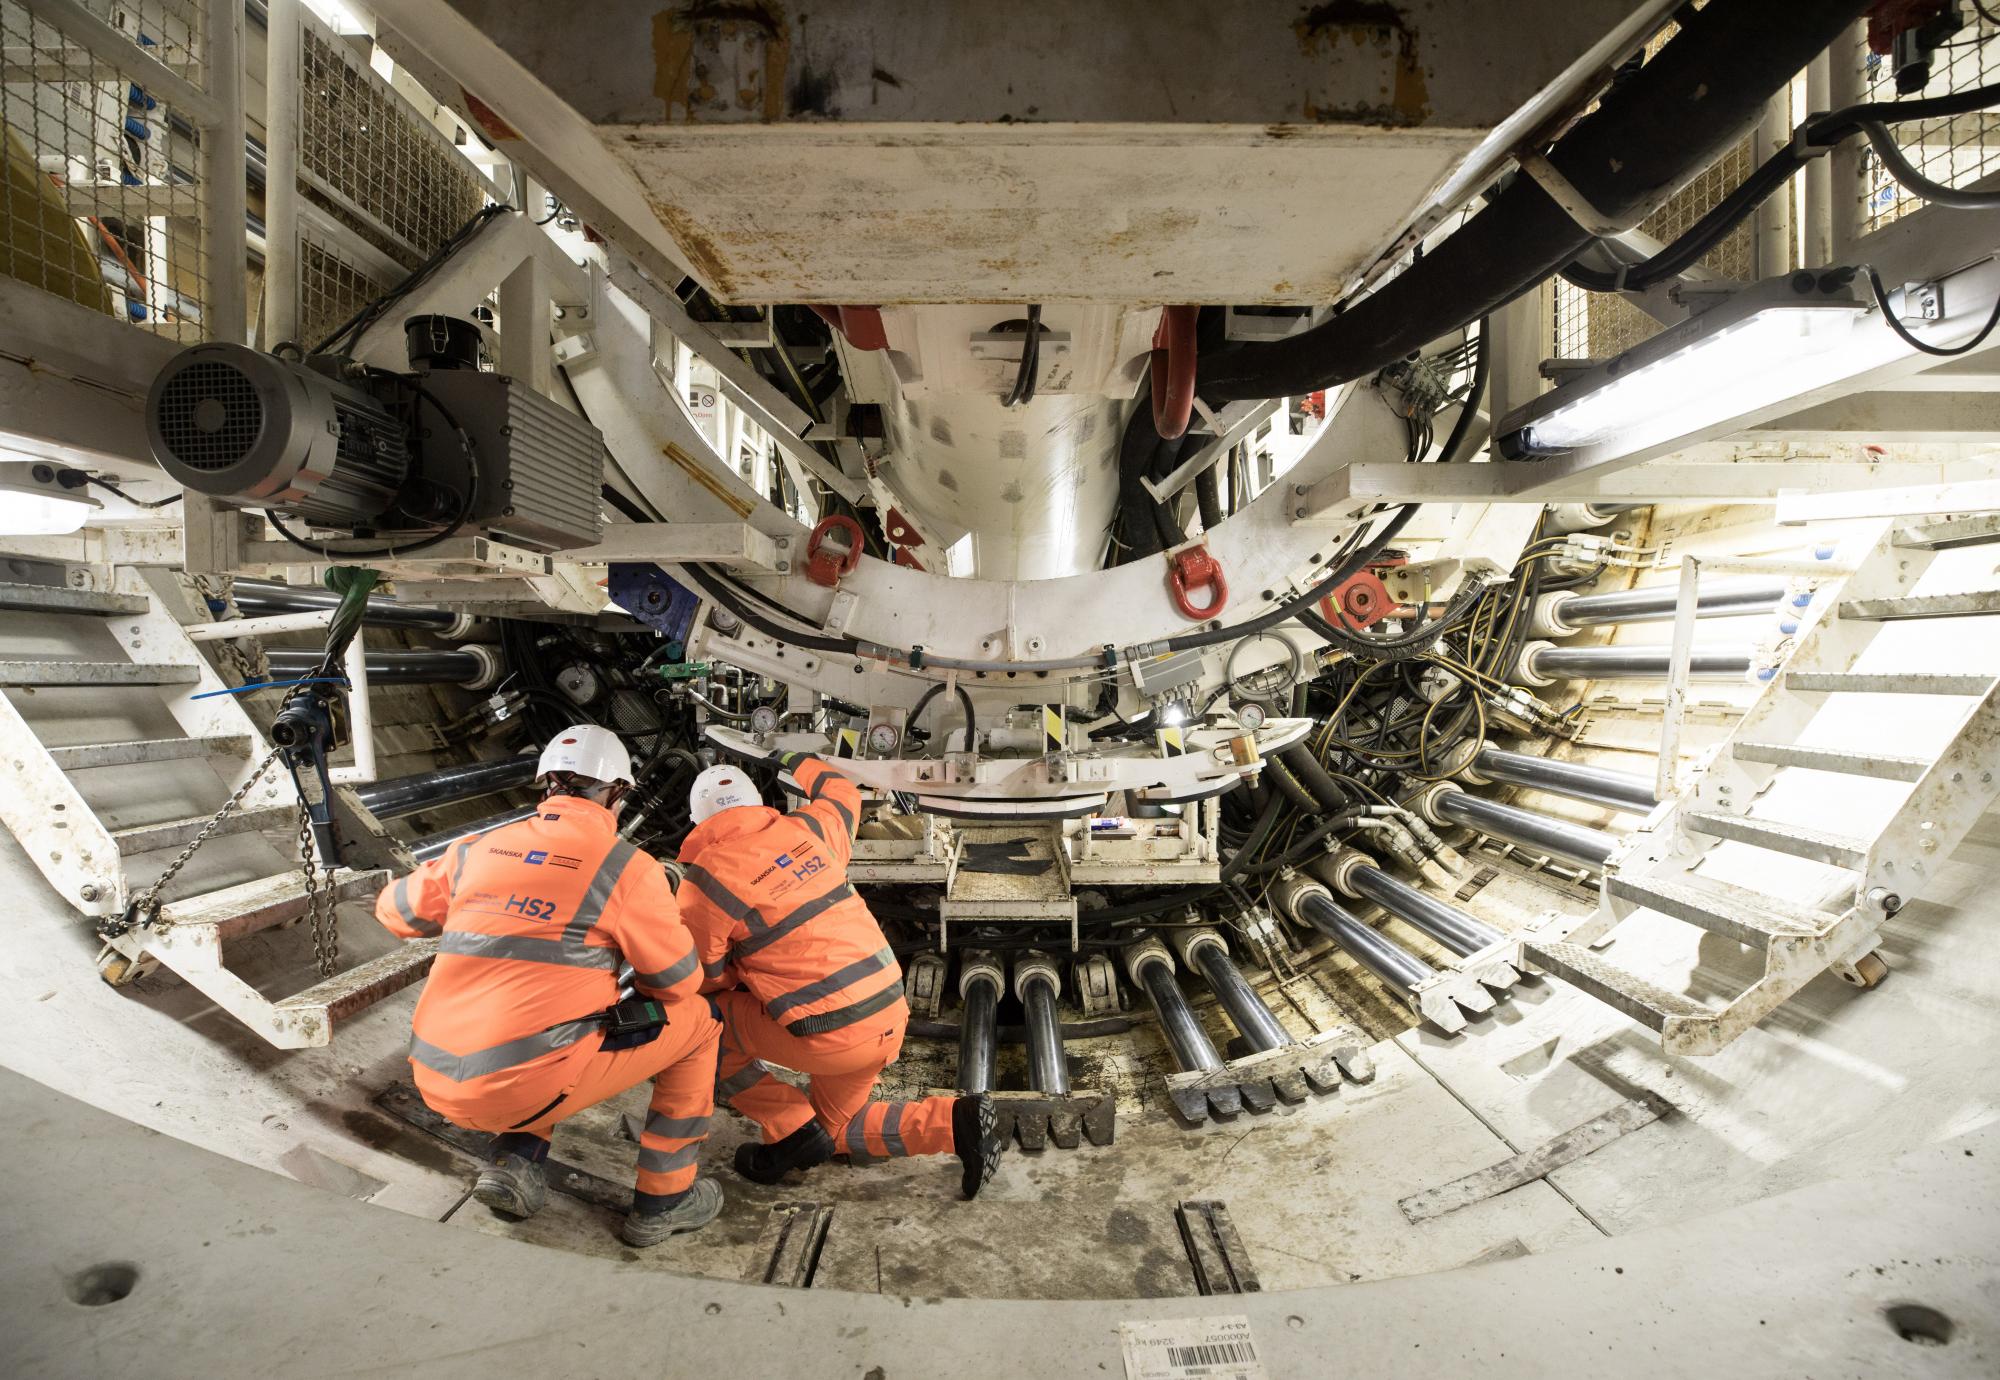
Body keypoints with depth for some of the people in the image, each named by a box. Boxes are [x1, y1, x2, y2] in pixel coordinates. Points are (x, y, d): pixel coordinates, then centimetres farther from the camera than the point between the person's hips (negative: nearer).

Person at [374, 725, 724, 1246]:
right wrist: (636, 979, 24)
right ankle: (665, 1199, 17)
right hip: (528, 1089, -6)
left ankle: (516, 1161, 17)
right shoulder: (627, 866, -7)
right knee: (695, 1020, 11)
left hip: (439, 1084, 6)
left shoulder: (478, 850, 7)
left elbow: (395, 909, 26)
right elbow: (680, 981, 1)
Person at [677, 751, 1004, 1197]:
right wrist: (797, 763, 47)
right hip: (890, 1016, 7)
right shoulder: (804, 829, 6)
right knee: (834, 1129, 27)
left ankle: (792, 1131, 9)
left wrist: (744, 970, 25)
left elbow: (704, 980, 3)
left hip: (828, 1034, -7)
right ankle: (955, 1121, 7)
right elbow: (843, 792, 30)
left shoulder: (705, 881, -8)